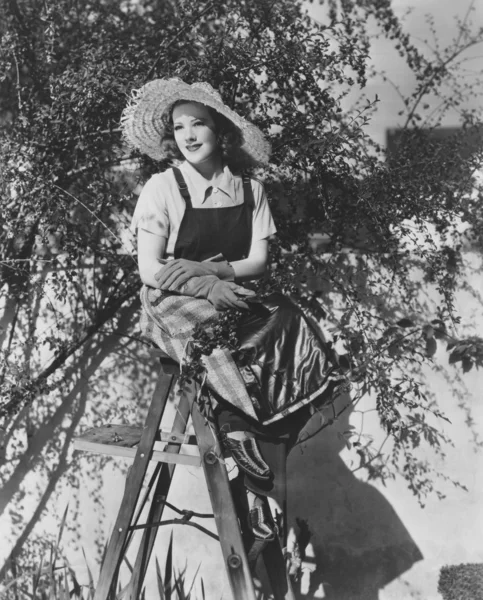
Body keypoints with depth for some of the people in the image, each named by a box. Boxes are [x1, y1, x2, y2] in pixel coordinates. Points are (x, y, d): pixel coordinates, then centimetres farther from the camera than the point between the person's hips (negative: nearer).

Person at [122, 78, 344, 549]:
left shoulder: (249, 189, 6)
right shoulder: (162, 188, -4)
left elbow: (258, 261, 2)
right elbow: (150, 270, -9)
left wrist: (213, 269, -16)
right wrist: (207, 287, -23)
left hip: (234, 295, 4)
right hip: (175, 301, -4)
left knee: (301, 348, -22)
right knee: (229, 363, -31)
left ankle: (260, 474, -13)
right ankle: (258, 485, -15)